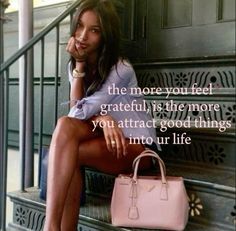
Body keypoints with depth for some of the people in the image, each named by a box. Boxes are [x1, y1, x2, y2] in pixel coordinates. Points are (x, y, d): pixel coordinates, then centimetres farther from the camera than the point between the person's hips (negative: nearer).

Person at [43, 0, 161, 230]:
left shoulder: (121, 70, -17)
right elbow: (76, 115, -6)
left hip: (136, 145, -5)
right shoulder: (74, 66, 5)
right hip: (103, 138, 6)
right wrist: (102, 119, -24)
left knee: (66, 130, -27)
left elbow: (79, 113, -19)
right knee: (66, 125, -26)